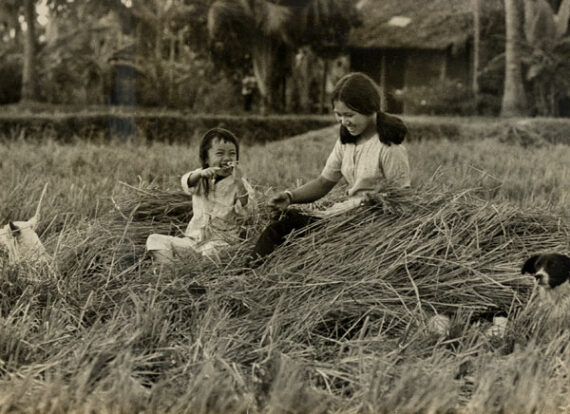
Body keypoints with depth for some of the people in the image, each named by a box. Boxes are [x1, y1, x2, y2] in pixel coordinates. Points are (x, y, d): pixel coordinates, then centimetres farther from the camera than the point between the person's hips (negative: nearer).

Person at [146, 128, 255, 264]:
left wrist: (239, 183, -27)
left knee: (211, 250, -40)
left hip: (220, 241, -5)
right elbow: (186, 183, -15)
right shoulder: (201, 177, 8)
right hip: (192, 239, 5)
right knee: (154, 240, -7)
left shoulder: (240, 184, -1)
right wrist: (200, 174, -37)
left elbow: (245, 212, -15)